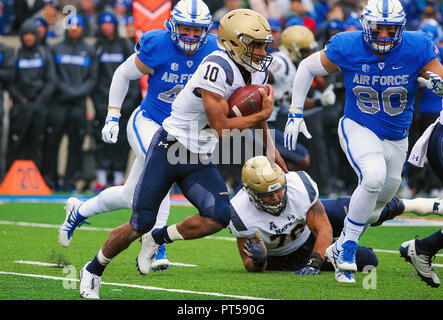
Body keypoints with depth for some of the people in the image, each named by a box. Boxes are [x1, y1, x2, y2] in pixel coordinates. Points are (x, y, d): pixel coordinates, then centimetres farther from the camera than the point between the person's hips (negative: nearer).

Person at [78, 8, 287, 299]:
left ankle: (158, 239, 8)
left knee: (219, 216, -17)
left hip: (200, 160, 7)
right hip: (169, 148, -7)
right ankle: (93, 270, 24)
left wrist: (270, 147, 14)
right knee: (140, 224, -1)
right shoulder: (218, 67, -24)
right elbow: (221, 128, -24)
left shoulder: (257, 70, 2)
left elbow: (256, 112, 22)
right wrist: (260, 116, -18)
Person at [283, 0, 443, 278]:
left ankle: (340, 248, 45)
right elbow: (307, 68, -3)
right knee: (374, 177, -32)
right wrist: (295, 113, -6)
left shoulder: (417, 49, -17)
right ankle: (348, 247, -17)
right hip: (359, 129, -4)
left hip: (396, 138, 4)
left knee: (376, 206, 17)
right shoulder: (347, 48, -18)